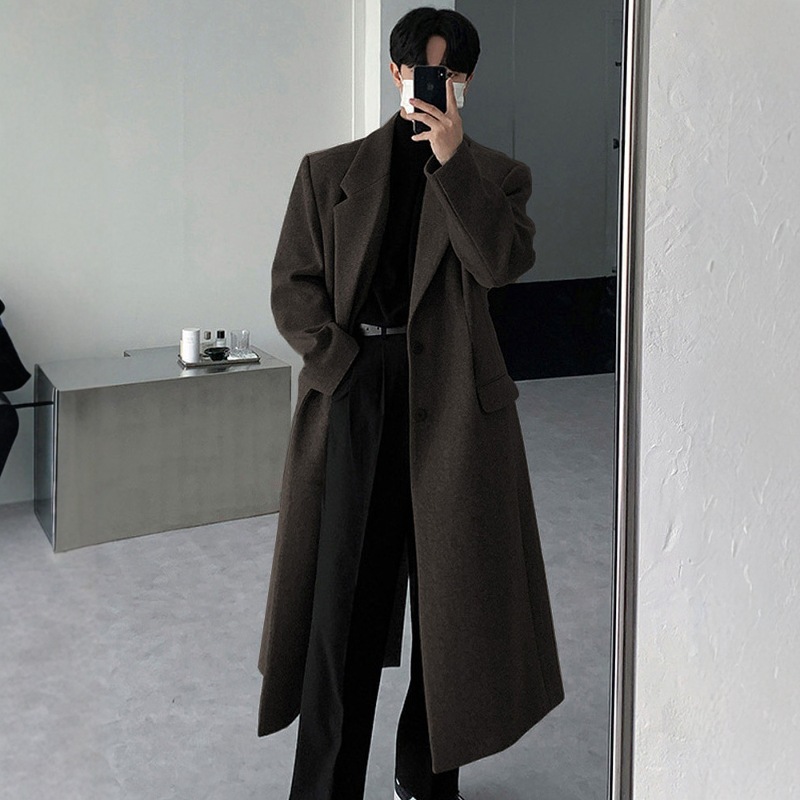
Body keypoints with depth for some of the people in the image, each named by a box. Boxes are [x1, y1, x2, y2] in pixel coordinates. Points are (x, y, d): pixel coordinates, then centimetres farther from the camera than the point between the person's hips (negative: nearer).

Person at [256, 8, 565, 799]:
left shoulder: (495, 175, 8)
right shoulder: (329, 172, 9)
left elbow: (503, 262, -11)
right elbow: (292, 287, 4)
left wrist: (452, 161, -17)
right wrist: (341, 363, -9)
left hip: (452, 400, 1)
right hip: (353, 398, 0)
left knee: (449, 595, 8)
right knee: (343, 594, 0)